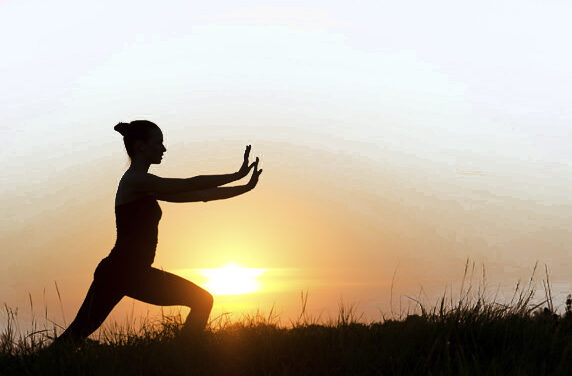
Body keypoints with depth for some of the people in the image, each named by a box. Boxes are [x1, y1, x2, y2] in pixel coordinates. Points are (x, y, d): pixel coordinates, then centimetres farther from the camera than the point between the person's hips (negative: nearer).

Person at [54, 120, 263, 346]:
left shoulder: (147, 187, 15)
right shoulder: (134, 181, -13)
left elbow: (196, 195, 15)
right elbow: (192, 185, -17)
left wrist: (245, 188, 11)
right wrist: (237, 176, -13)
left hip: (138, 274, 9)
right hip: (116, 273, -9)